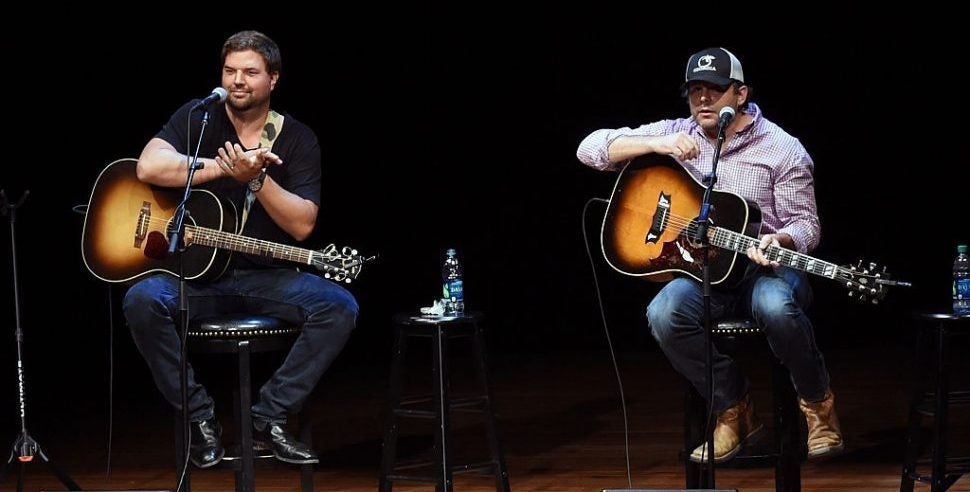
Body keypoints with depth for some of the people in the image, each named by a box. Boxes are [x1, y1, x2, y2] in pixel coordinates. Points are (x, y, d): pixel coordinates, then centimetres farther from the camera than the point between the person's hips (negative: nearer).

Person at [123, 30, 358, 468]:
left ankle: (268, 418, -14)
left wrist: (256, 179, -23)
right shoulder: (198, 119, 2)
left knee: (339, 307, -25)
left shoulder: (297, 140, 2)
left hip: (267, 278, 1)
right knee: (142, 301, -32)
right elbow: (149, 167, -18)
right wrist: (224, 167, -21)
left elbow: (302, 226, -9)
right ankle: (201, 418, -16)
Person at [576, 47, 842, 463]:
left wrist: (779, 241, -26)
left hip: (765, 268, -2)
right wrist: (656, 145, -15)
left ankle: (817, 402, -11)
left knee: (774, 306, -38)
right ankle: (733, 410, -11)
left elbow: (805, 224, -1)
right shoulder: (673, 135, 6)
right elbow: (590, 149, 1)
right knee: (664, 312, -31)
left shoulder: (782, 150, -1)